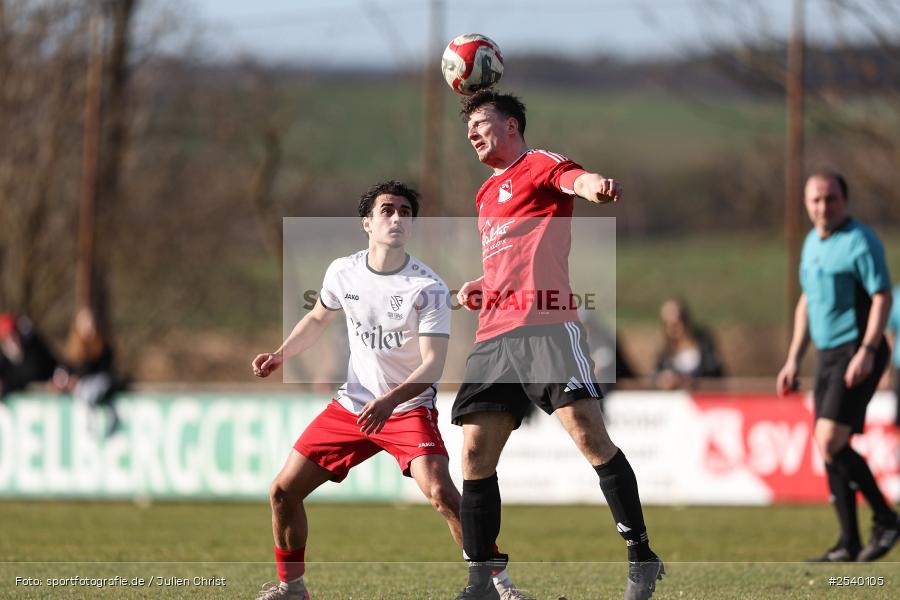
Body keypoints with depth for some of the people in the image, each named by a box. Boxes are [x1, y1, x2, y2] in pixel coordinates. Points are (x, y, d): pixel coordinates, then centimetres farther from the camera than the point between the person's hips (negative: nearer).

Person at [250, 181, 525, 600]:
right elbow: (318, 319, 20)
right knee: (283, 491, 1)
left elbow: (433, 364, -22)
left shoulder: (429, 289, -16)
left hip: (410, 407, -5)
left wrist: (389, 401, -36)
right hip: (351, 404, 5)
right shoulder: (343, 273, -2)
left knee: (441, 493, -27)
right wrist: (279, 355, 7)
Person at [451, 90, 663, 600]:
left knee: (586, 429, -18)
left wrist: (595, 186, -46)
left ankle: (642, 558, -12)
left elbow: (576, 179, -21)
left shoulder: (539, 165, 3)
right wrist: (480, 288, 19)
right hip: (493, 335, 8)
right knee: (476, 453, 0)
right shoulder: (487, 194, 28)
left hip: (546, 325, -8)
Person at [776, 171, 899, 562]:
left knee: (830, 442, -17)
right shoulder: (812, 243, 15)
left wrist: (867, 351, -24)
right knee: (829, 448, 5)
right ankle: (849, 545, 9)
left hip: (857, 354, -9)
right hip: (827, 354, 9)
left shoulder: (860, 241, -11)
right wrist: (793, 359, 20)